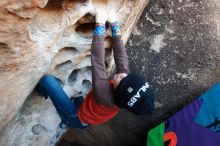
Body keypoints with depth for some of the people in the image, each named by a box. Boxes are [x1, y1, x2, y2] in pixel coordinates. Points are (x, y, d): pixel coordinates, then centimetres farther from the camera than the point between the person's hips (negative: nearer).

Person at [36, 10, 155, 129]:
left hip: (74, 117, -6)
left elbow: (97, 61, -42)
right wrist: (114, 24, -18)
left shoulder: (105, 95, -42)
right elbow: (121, 57, -19)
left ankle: (44, 90, 17)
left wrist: (100, 25, -37)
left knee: (48, 80, -14)